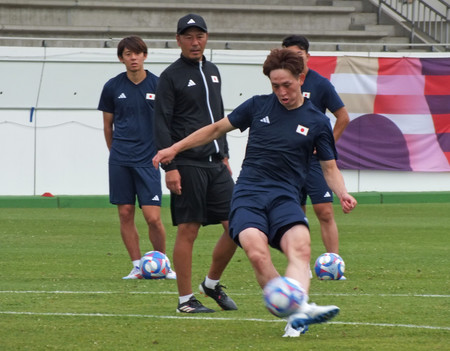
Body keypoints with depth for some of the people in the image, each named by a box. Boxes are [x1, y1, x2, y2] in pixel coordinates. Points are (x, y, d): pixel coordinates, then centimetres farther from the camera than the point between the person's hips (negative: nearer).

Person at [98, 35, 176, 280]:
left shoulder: (158, 85, -1)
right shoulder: (113, 87, 3)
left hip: (148, 159, -2)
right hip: (120, 161, 2)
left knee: (153, 217, -8)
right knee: (125, 214, 2)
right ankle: (137, 266, 11)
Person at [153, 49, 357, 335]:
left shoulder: (317, 122, 9)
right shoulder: (258, 106, 12)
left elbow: (330, 167, 14)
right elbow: (218, 129, 22)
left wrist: (342, 193, -6)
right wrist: (175, 148, 21)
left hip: (285, 196, -1)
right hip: (248, 193, 1)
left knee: (300, 247, -32)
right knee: (257, 252, -29)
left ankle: (300, 308, -52)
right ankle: (295, 313, -31)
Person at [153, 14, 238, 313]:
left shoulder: (212, 71, 16)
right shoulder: (171, 76, -3)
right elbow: (162, 125, -7)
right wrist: (170, 167, -14)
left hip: (216, 164, 6)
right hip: (188, 165, -6)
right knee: (188, 230, -5)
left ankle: (212, 283, 19)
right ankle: (185, 300, 3)